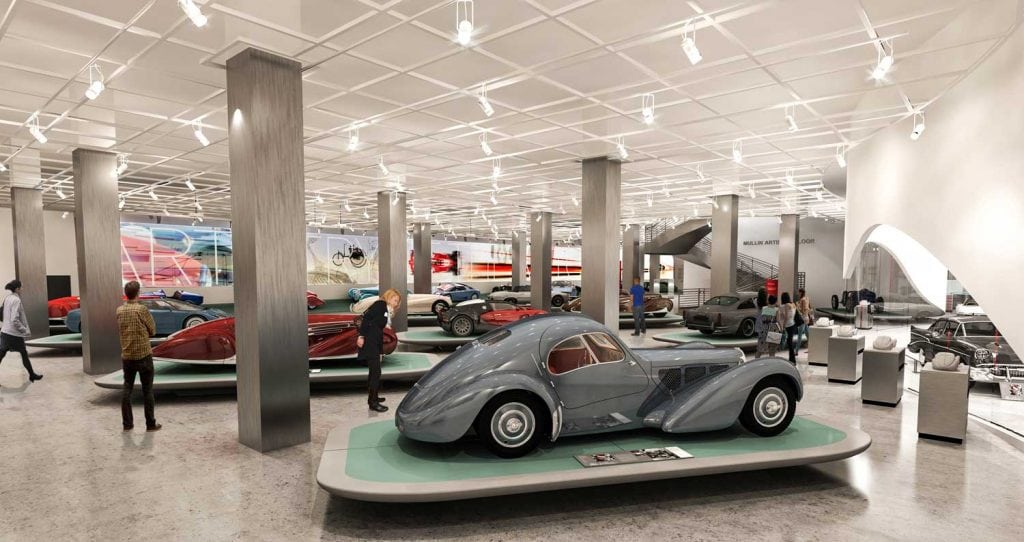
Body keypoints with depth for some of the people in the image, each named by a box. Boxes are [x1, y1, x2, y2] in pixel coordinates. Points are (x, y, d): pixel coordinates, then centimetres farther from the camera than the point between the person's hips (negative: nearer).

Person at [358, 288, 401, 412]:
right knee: (376, 371, -7)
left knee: (375, 371, 17)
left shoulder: (386, 311, 19)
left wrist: (381, 351, 19)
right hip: (369, 342, -9)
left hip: (375, 343, 9)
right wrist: (361, 336, -24)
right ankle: (373, 402, -3)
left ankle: (374, 397, 29)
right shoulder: (380, 304, -6)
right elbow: (366, 318, -18)